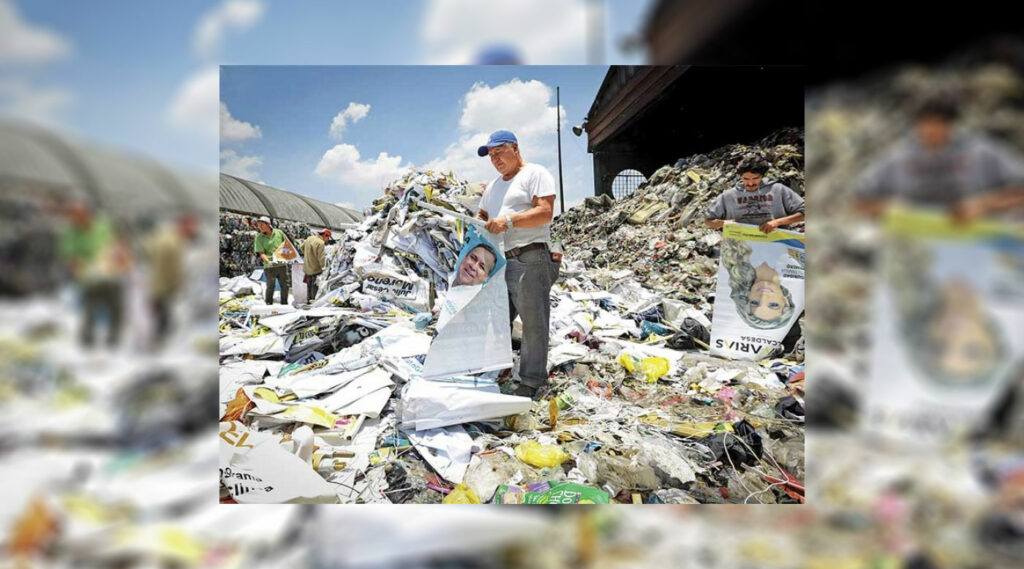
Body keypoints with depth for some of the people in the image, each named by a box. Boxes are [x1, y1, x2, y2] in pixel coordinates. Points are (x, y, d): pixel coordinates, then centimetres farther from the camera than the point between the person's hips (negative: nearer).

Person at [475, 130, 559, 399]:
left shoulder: (536, 174, 0)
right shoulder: (493, 185, 25)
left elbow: (545, 212, -12)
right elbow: (482, 215, 27)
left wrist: (509, 220, -21)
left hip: (529, 259, -8)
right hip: (499, 261, 8)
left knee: (533, 322, -6)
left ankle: (533, 382, 0)